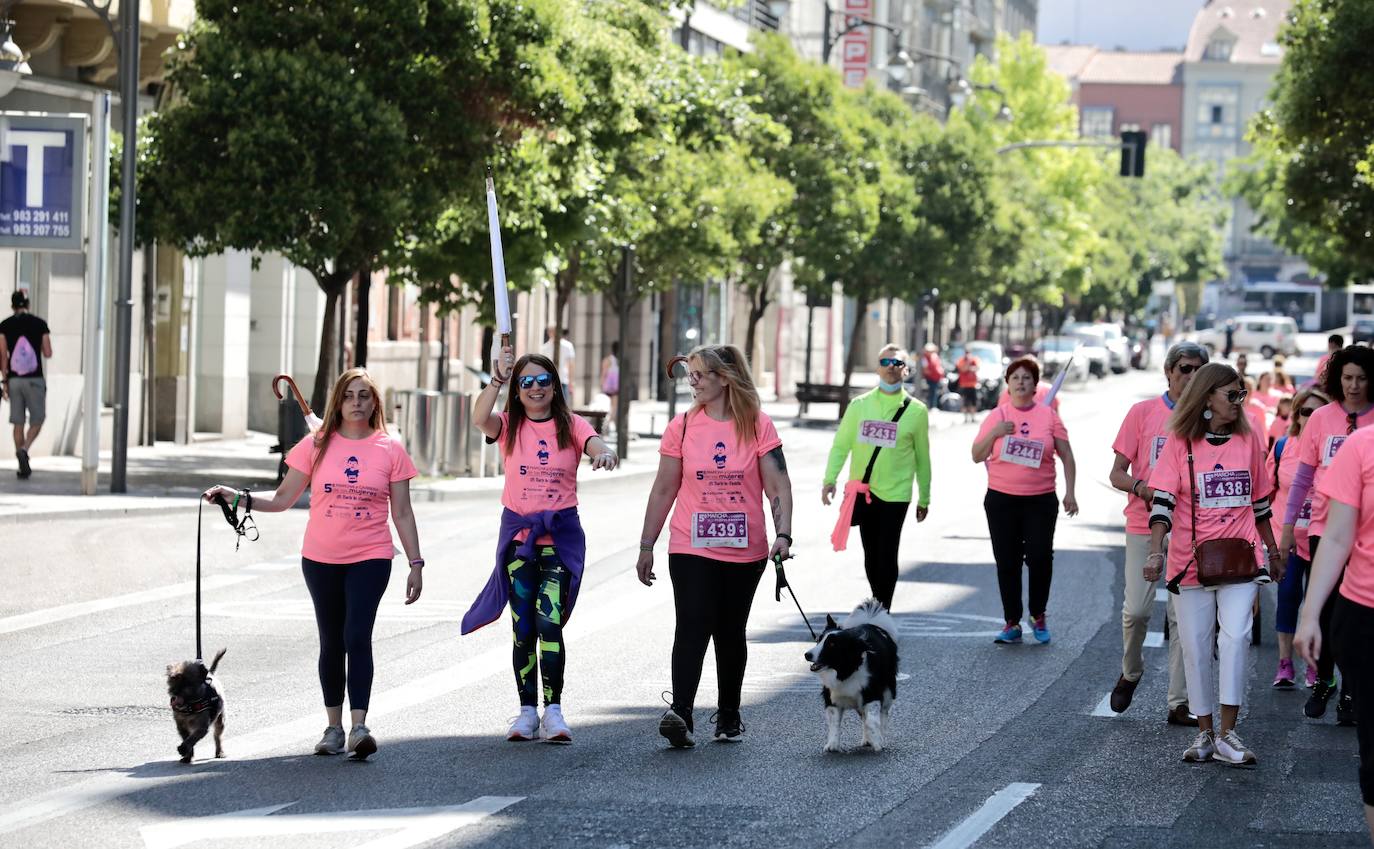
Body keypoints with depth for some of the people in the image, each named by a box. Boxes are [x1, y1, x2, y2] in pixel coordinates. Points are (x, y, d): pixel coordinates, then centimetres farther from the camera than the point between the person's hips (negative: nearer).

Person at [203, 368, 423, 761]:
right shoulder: (317, 446, 2)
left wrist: (416, 564, 1)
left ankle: (359, 726, -21)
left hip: (370, 559, -2)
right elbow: (282, 499, 4)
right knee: (331, 642, 10)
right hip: (321, 559, 2)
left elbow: (402, 512, 4)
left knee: (357, 637, -16)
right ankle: (334, 726, 18)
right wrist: (238, 497, -9)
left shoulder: (390, 450, 1)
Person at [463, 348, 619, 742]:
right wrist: (498, 377, -32)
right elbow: (480, 418, -19)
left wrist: (605, 453, -43)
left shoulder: (571, 426, 1)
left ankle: (553, 711, -10)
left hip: (561, 535, -2)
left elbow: (595, 445, -19)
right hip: (517, 533, 2)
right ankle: (527, 711, 12)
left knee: (549, 621, -13)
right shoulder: (509, 426, 2)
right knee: (523, 628, 5)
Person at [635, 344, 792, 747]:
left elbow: (778, 486, -3)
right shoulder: (682, 427, 2)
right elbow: (664, 489, 7)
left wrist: (783, 534, -16)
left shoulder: (758, 427, -2)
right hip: (691, 548, 0)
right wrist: (646, 546, 8)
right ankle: (680, 714, -24)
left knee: (731, 632, 12)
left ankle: (729, 715, 26)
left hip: (745, 551, 0)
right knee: (693, 626, -15)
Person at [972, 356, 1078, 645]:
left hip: (1040, 501, -1)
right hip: (1001, 500, 1)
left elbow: (1067, 456, 7)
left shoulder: (1049, 416, 4)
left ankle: (1038, 616, 13)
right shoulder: (997, 417, 5)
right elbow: (977, 456, 4)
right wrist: (994, 433, -12)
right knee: (1007, 563, 3)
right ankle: (1012, 623, 12)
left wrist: (1069, 493, -1)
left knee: (1040, 558, -8)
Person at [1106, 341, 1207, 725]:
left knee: (1183, 617, 0)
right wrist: (1142, 488, -18)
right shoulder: (1143, 413, 2)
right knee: (1136, 609, -8)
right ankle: (1130, 672, 22)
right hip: (1145, 526, -1)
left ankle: (1179, 704, 5)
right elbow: (1117, 473, 3)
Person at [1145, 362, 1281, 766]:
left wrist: (1273, 551, 22)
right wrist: (1156, 551, -22)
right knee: (1195, 646, 3)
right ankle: (1205, 732, 14)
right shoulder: (1180, 441, -2)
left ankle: (1227, 733, -12)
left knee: (1236, 637, -14)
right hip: (1192, 561, -1)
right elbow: (1163, 501, -9)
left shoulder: (1249, 439, 7)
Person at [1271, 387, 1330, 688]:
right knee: (1288, 594, 2)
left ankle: (1314, 664, 16)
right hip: (1288, 536, 1)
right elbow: (1267, 488, 10)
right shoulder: (1282, 447, -1)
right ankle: (1285, 662, 12)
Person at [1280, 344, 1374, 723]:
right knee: (1324, 608, 7)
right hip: (1324, 525, 2)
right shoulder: (1322, 418, 2)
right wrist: (1288, 526, 5)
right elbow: (1303, 476, 7)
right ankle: (1322, 682, 22)